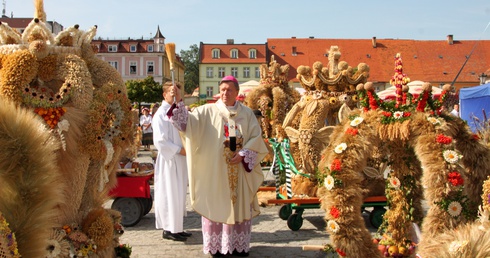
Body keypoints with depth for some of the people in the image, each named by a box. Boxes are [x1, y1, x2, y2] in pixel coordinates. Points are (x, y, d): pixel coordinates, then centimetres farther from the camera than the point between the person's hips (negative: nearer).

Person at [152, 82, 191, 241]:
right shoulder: (161, 114, -12)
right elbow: (160, 141, -18)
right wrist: (179, 150, -16)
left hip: (180, 159, 8)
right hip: (168, 159, -8)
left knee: (179, 193, 11)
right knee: (170, 193, -3)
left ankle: (176, 227, 19)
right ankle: (169, 229, 4)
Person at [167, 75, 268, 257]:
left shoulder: (247, 113, 6)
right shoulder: (208, 111, 1)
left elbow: (256, 138, 2)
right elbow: (187, 123, -11)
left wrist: (243, 155, -12)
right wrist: (179, 102, -25)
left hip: (240, 170, 2)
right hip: (215, 169, -2)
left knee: (239, 205, 7)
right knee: (216, 205, 1)